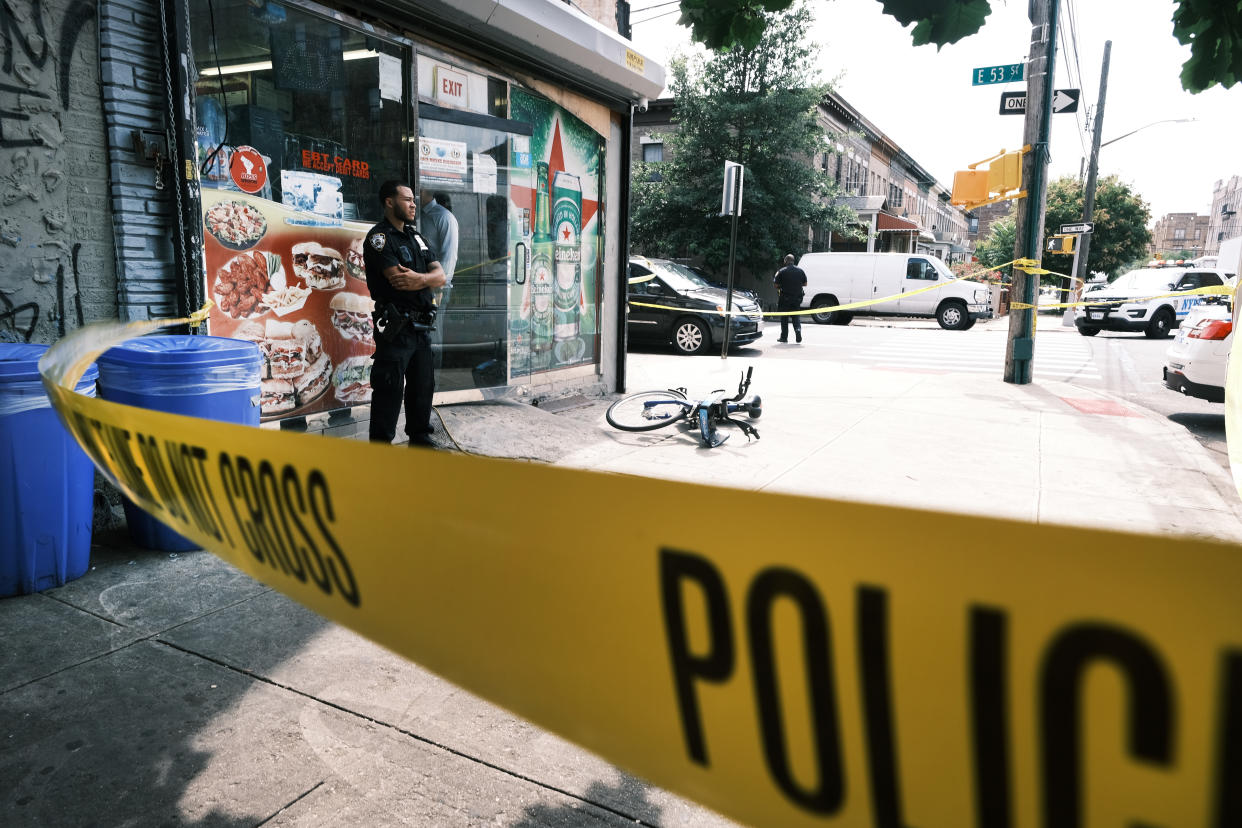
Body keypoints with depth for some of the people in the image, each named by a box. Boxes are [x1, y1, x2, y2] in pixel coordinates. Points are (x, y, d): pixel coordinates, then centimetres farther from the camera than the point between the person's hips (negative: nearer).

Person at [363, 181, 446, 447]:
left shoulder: (416, 237, 17)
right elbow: (398, 280, -21)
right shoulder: (379, 238, -7)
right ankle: (381, 445, 4)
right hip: (396, 328, -8)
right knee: (389, 390, -5)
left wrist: (418, 278, -16)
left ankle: (420, 439, 29)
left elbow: (440, 275, 5)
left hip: (421, 327, 8)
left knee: (423, 386, 15)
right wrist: (429, 278, -6)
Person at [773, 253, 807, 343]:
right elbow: (805, 284, 8)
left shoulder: (782, 271, -10)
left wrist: (776, 276, 12)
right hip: (797, 298, 3)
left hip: (785, 298, -3)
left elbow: (776, 285, -7)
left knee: (784, 318, 7)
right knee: (796, 316, 12)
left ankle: (784, 337, 9)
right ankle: (798, 331, -10)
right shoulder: (800, 271, 2)